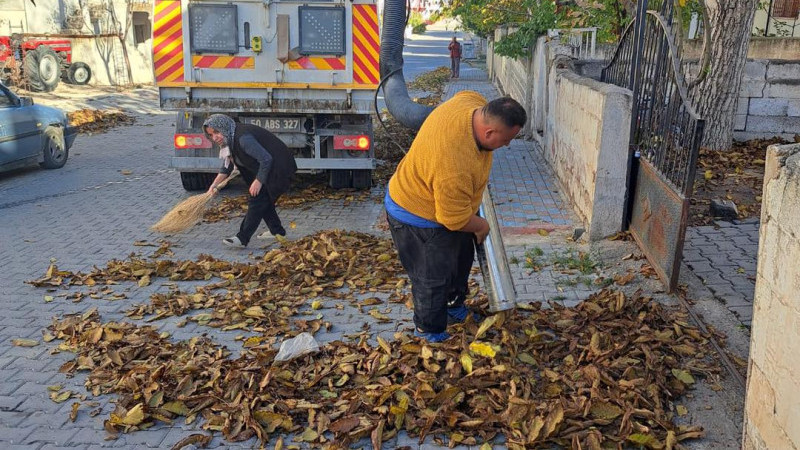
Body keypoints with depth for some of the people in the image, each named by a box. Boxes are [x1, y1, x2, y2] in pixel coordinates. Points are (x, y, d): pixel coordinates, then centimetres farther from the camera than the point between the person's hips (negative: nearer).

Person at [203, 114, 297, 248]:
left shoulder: (243, 138, -28)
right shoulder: (229, 140, 6)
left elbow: (266, 159, -30)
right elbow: (227, 167, 15)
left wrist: (258, 181, -23)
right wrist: (215, 184, 5)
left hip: (278, 168, -10)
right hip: (267, 168, 10)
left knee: (257, 199, -12)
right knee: (264, 199, 17)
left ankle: (242, 239, -13)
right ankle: (277, 231, 30)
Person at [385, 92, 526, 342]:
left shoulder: (475, 103, -19)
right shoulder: (454, 167, -44)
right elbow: (456, 219, -31)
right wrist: (481, 226, -9)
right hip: (418, 217, -9)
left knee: (461, 258, 25)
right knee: (433, 277, 7)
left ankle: (454, 306, 48)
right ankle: (429, 330, 30)